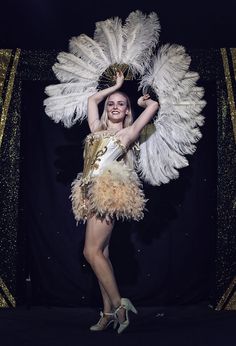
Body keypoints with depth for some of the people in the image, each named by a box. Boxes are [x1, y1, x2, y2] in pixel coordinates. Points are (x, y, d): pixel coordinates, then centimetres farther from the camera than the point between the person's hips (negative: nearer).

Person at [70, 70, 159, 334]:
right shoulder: (98, 130, 23)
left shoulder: (129, 132, 8)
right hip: (93, 192, 7)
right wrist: (116, 86, 35)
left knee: (92, 251, -15)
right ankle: (109, 312, 7)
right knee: (101, 254, 4)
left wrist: (141, 101, 30)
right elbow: (92, 99, 33)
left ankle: (119, 304, -7)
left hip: (108, 190, -7)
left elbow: (154, 105, 11)